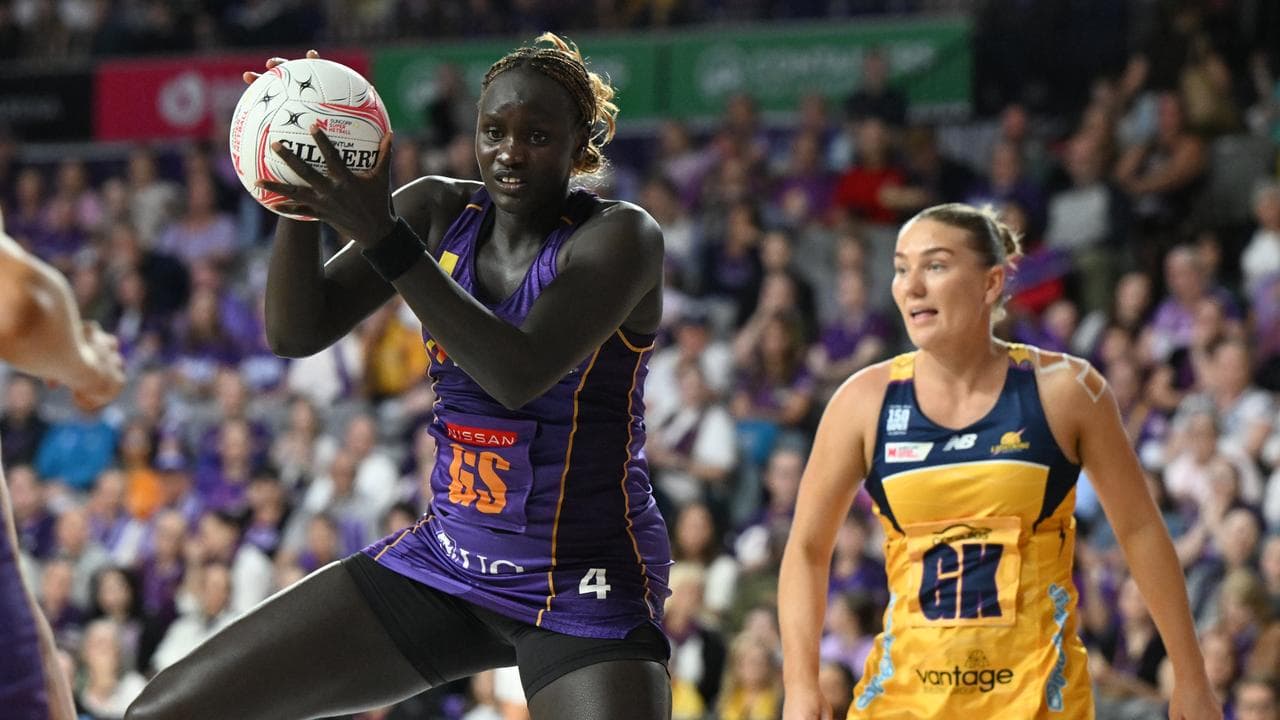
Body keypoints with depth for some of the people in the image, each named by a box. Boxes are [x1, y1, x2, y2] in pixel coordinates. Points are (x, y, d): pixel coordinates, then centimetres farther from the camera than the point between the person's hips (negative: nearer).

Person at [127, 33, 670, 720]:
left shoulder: (621, 236, -13)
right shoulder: (438, 213, 2)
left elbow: (519, 373, -28)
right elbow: (294, 332, -3)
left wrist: (381, 236, -30)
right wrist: (303, 198, -19)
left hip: (584, 587, -5)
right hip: (444, 560, 6)